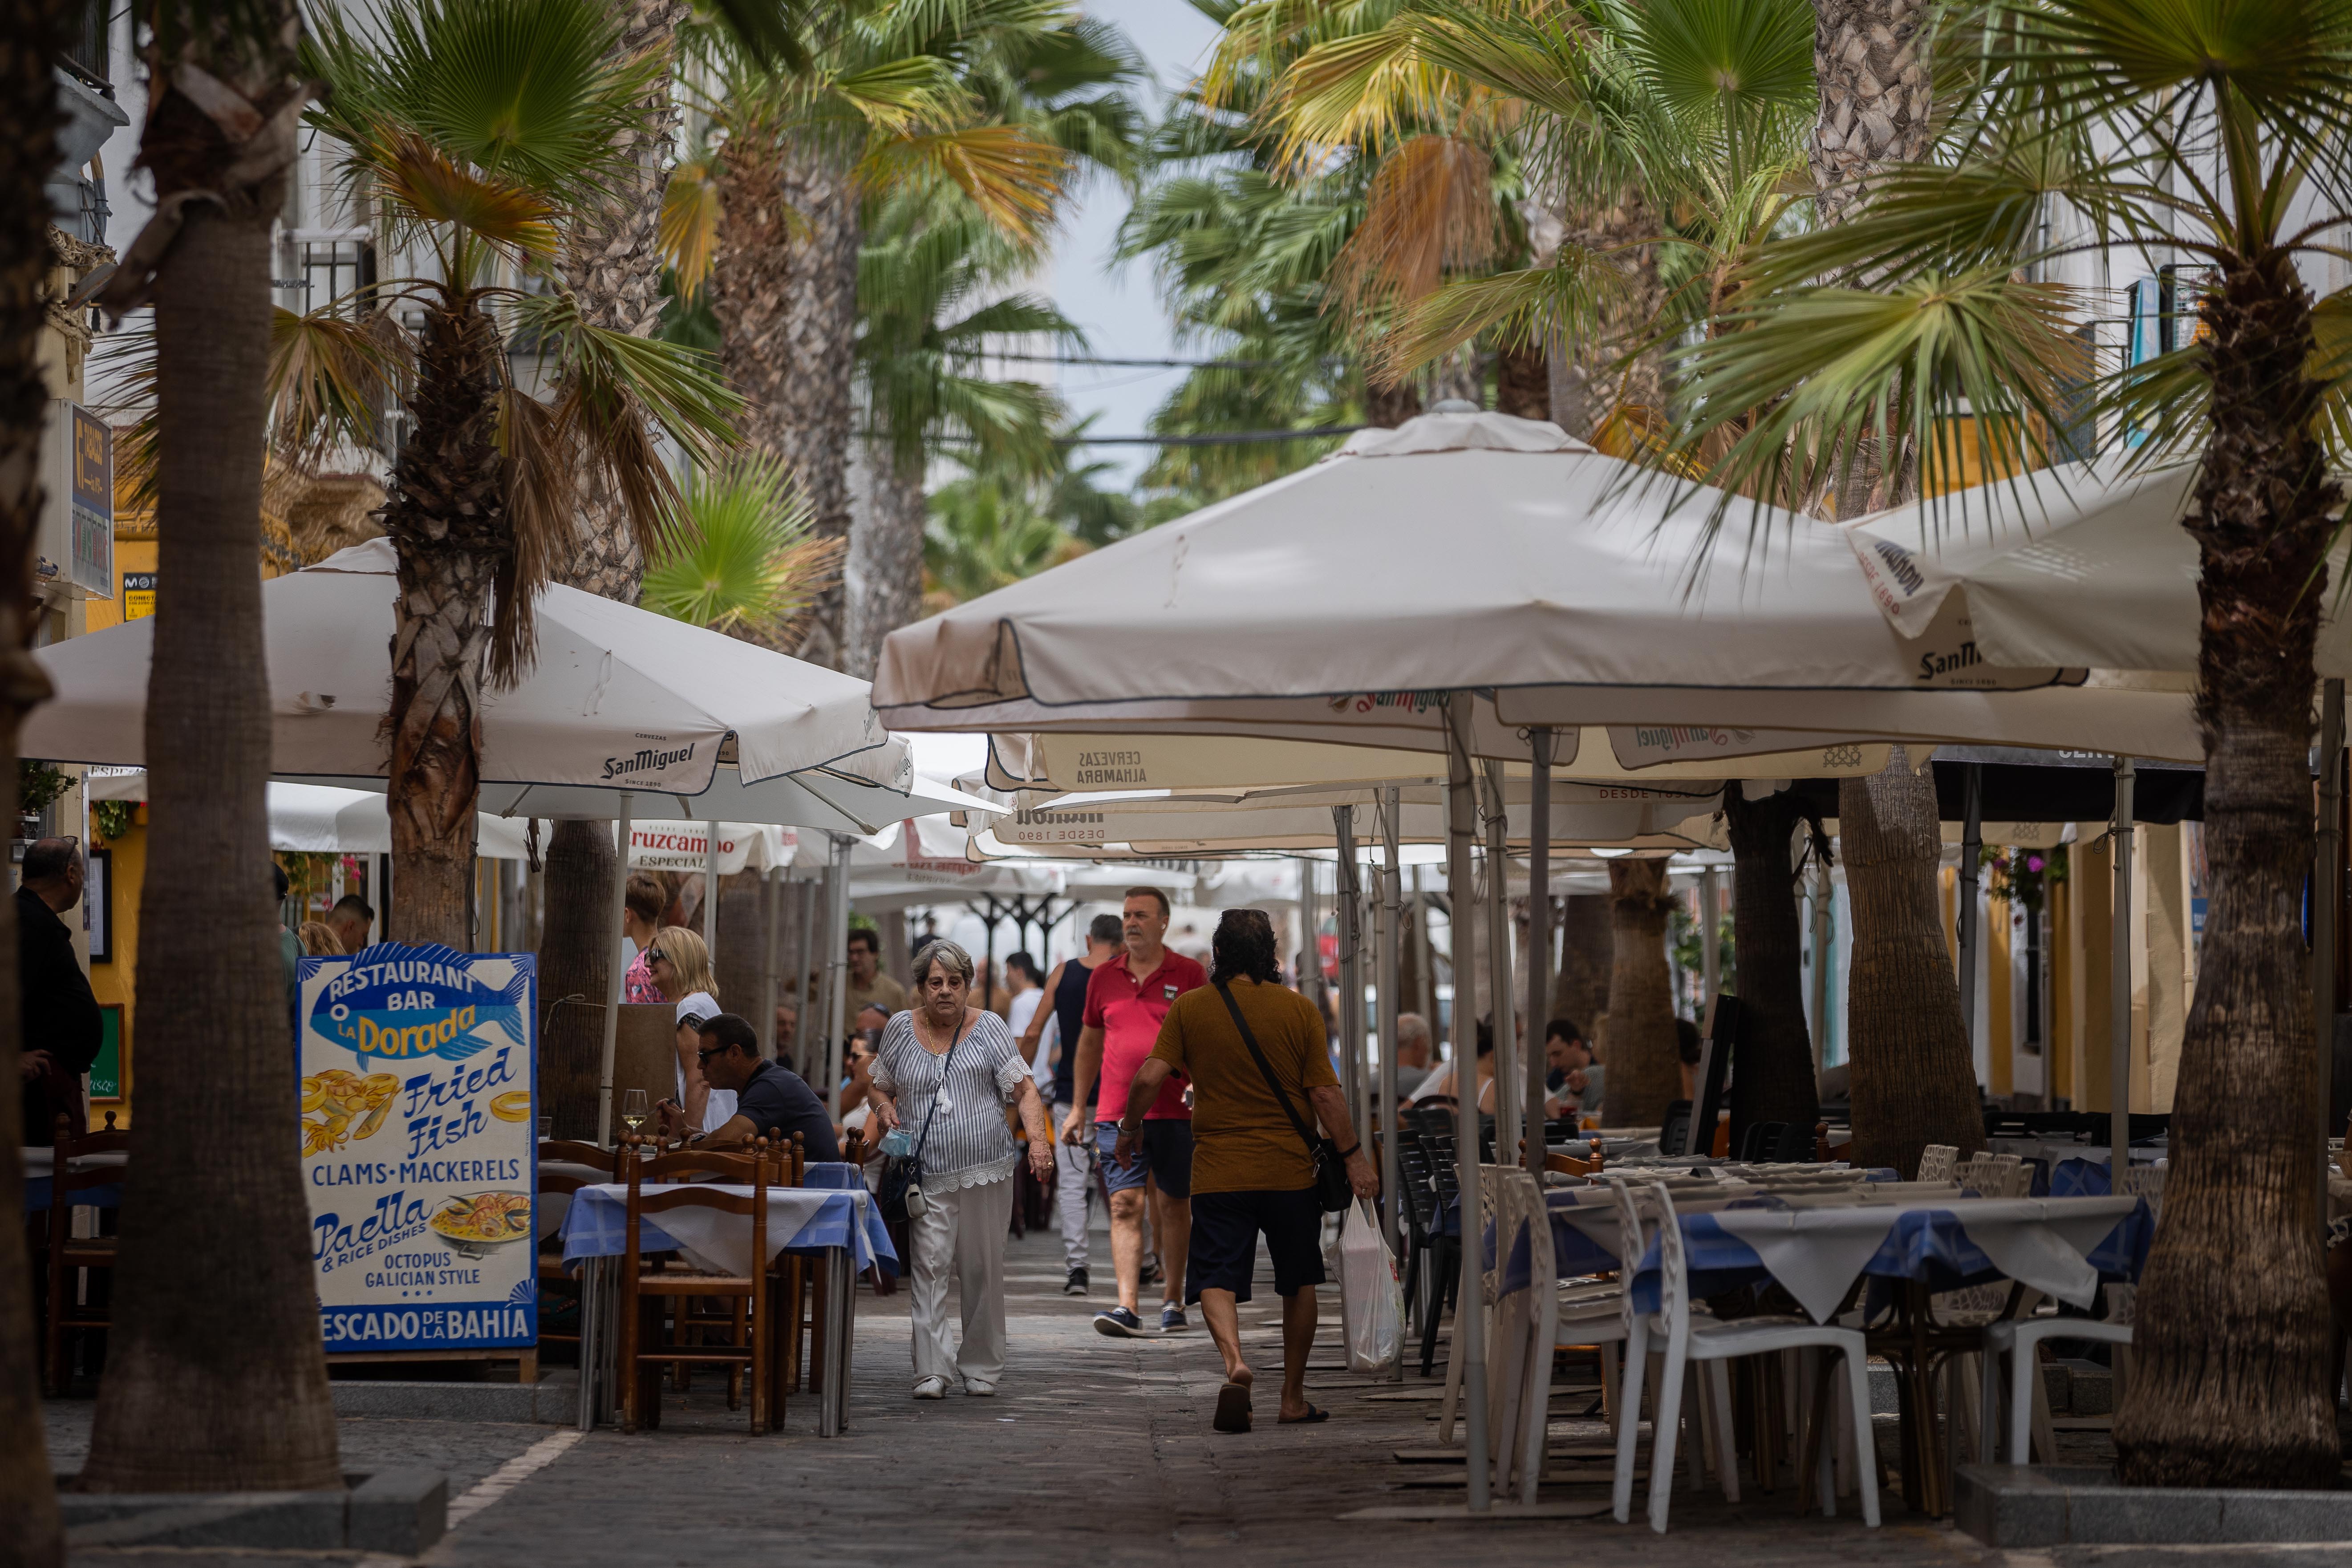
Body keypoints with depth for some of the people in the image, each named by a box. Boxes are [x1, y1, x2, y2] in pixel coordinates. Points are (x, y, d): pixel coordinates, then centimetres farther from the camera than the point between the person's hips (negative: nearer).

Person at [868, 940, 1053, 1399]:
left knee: (983, 1269, 4)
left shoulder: (989, 1028, 5)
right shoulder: (901, 1029, 10)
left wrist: (1039, 1140, -14)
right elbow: (880, 1085, 21)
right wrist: (884, 1108, -2)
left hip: (986, 1171, 0)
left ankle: (981, 1369, 15)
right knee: (929, 1266, -10)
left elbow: (1023, 1089, 0)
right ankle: (932, 1370, -12)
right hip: (928, 1174, 1)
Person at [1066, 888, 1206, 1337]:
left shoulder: (1189, 975, 2)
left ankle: (1173, 1300, 22)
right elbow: (1090, 1042, 18)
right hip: (1117, 1113, 1)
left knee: (1173, 1207, 8)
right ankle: (1127, 1308, -17)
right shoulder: (1104, 978, 9)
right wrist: (1079, 1107, 17)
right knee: (1125, 1206, -9)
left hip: (1175, 1112, -1)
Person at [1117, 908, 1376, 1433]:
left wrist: (1129, 1129, 12)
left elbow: (1149, 1078, -5)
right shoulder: (1300, 1011, -2)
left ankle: (1235, 1362, -31)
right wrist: (1353, 1157, 1)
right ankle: (1293, 1398, 20)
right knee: (1298, 1282, 15)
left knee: (1216, 1279, -2)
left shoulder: (1189, 1009, -1)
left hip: (1218, 1172, -1)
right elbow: (1324, 1094, -6)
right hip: (1290, 1170, 1)